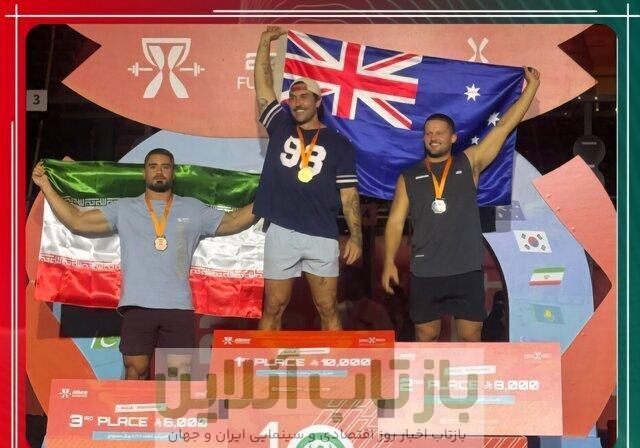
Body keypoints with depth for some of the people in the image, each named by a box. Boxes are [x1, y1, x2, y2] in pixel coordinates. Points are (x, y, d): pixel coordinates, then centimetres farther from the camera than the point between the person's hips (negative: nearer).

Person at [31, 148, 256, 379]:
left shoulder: (193, 210, 16)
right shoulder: (124, 209, 13)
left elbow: (233, 222, 18)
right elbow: (77, 221, 9)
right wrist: (46, 186, 5)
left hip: (178, 306, 0)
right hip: (137, 305, 0)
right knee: (136, 369, -1)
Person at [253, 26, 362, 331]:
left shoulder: (339, 144, 6)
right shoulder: (280, 127, 11)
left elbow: (349, 194, 4)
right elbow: (263, 85, 9)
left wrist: (356, 236, -3)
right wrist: (265, 42, 8)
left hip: (322, 237, -1)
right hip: (281, 233, 1)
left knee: (327, 310, 4)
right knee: (273, 308, 5)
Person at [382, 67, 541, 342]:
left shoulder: (468, 164, 6)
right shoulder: (409, 178, 9)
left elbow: (504, 126, 6)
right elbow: (396, 221, 6)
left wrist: (532, 85, 5)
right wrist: (389, 262, -4)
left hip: (467, 271, -1)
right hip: (425, 273, 1)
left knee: (470, 336, 2)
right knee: (426, 336, 8)